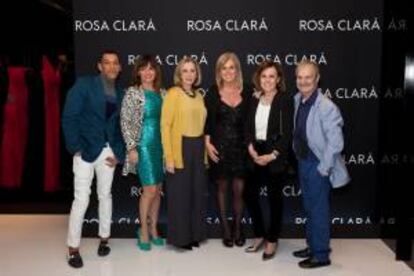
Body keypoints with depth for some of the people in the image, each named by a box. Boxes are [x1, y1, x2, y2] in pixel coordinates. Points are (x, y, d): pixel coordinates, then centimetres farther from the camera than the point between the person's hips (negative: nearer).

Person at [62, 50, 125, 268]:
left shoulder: (120, 93, 9)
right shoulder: (84, 84, -6)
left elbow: (121, 125, 11)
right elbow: (69, 117, -10)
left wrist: (118, 153, 0)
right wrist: (76, 148, -14)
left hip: (108, 151, 5)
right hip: (85, 150, -4)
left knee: (105, 195, 13)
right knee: (82, 199, -4)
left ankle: (104, 239, 27)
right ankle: (73, 249, 8)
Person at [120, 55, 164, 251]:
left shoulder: (161, 93, 9)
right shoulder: (132, 92, -4)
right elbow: (125, 122, -7)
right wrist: (131, 148, -12)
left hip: (161, 145, 5)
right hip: (144, 145, -5)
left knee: (158, 190, 10)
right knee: (150, 190, -5)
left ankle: (153, 229, 25)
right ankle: (143, 231, 14)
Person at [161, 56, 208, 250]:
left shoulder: (198, 95, 11)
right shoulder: (173, 94, -7)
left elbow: (201, 124, 14)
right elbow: (165, 126, -12)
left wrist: (204, 151, 10)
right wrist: (169, 156, -17)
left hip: (198, 149, 6)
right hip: (180, 149, -6)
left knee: (197, 192, 12)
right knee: (180, 194, 3)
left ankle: (194, 234, 27)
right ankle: (180, 236, 17)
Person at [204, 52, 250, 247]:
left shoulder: (246, 92, 2)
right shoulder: (213, 92, -1)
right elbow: (206, 120, -1)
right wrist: (207, 143, -9)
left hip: (240, 147, 1)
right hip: (219, 147, -1)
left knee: (239, 190, 2)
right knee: (222, 188, 10)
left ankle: (238, 228, 22)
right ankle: (225, 229, 23)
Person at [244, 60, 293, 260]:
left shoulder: (285, 100, -8)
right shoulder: (255, 100, 9)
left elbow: (287, 133, -12)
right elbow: (249, 128, 6)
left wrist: (272, 155, -18)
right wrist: (251, 149, -9)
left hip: (275, 157, -5)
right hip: (256, 155, 5)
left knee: (274, 199, 6)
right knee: (250, 195, 7)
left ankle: (272, 241, 22)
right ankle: (259, 235, 27)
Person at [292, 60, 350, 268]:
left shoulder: (326, 107, -21)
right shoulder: (297, 100, 1)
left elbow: (335, 142, -21)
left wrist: (323, 169, -17)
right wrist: (298, 157, 11)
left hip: (317, 165, -7)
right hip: (302, 162, 7)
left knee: (319, 210, 4)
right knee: (308, 207, 18)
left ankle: (321, 255, 20)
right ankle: (312, 246, 35)